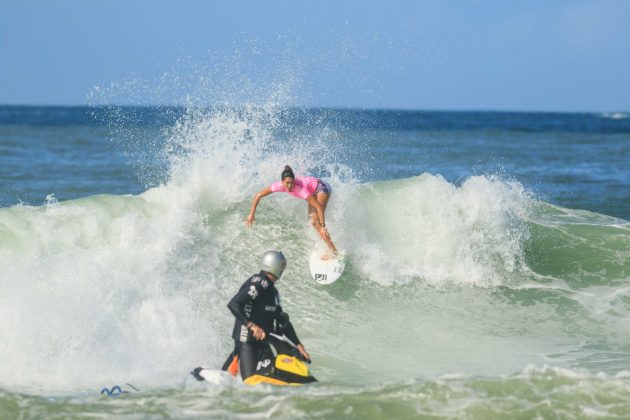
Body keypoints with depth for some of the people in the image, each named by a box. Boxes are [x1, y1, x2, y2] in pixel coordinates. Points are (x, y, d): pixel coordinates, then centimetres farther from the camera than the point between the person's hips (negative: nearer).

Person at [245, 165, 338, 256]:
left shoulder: (300, 189, -42)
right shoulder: (280, 185, -26)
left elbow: (319, 206, -40)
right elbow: (258, 195, -17)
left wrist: (322, 226, -42)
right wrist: (252, 214, -19)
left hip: (322, 188, -7)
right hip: (313, 191, 7)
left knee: (315, 221, -17)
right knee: (311, 218, 14)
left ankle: (333, 251, -14)